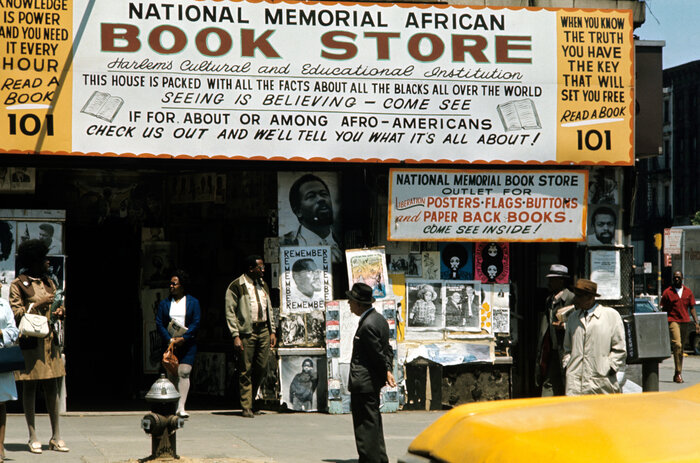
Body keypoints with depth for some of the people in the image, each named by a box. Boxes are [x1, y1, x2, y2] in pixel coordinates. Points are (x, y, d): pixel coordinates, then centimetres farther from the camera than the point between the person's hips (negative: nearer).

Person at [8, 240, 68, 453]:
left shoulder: (48, 283, 16)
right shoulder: (18, 284, -4)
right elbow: (15, 314, -9)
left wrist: (59, 313, -1)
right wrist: (37, 303, -18)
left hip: (49, 339, 6)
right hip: (29, 341, -6)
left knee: (52, 387, 5)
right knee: (29, 387, -1)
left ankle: (56, 437, 8)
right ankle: (33, 438, 4)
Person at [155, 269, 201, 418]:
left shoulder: (193, 302, 5)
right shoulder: (164, 303, 11)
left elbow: (196, 323, -2)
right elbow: (159, 323, 4)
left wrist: (183, 338, -14)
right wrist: (170, 339, -11)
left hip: (187, 343, -2)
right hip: (169, 343, 2)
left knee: (184, 372, -13)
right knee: (171, 375, 0)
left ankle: (181, 407, -17)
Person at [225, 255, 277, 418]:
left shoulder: (263, 285, 16)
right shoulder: (236, 286, -5)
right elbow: (230, 312, -7)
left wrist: (272, 331, 14)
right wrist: (236, 336, -13)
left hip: (263, 331, 6)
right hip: (246, 332, -6)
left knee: (262, 368, 4)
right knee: (246, 371, -3)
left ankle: (251, 399, 21)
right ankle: (246, 407, 2)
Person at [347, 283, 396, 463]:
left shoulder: (367, 325, -21)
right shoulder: (379, 318, 10)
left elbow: (378, 354, -17)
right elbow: (387, 350, 13)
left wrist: (386, 372, -3)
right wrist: (388, 371, 6)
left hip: (363, 382, -10)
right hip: (374, 380, 11)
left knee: (365, 423, -3)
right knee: (373, 421, 18)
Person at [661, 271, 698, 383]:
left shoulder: (688, 292, 10)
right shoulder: (667, 292, 1)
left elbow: (692, 308, 12)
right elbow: (663, 310, 4)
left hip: (685, 322, 4)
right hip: (673, 320, -4)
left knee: (681, 348, 9)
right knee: (677, 345, -18)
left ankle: (677, 374, 16)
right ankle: (678, 373, -18)